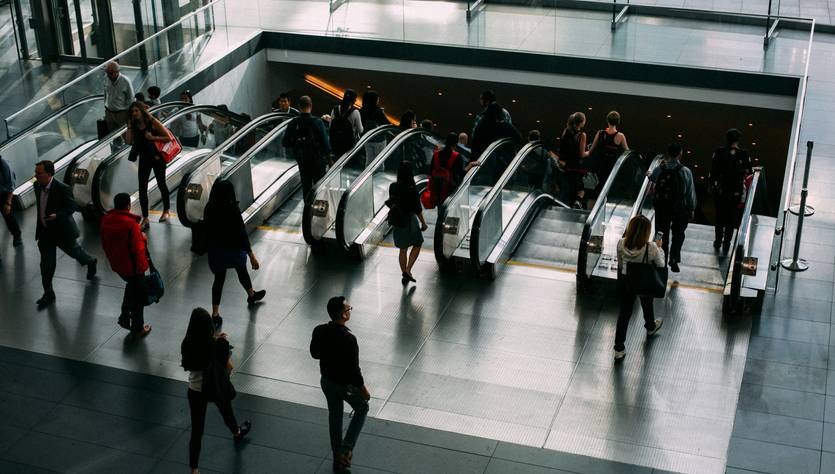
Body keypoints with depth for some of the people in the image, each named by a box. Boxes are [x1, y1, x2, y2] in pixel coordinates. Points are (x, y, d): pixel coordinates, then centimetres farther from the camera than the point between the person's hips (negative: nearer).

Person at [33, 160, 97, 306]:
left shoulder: (62, 188, -26)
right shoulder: (37, 186, -6)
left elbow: (72, 206, -19)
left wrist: (57, 215, -34)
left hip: (62, 230, -5)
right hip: (45, 231, 5)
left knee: (73, 251, 21)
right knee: (46, 264, 6)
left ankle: (91, 262, 53)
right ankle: (48, 293, 16)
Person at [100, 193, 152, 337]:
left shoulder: (106, 220, -5)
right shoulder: (131, 224, -28)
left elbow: (105, 244, 7)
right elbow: (138, 248, -24)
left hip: (117, 265, 7)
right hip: (132, 266, -7)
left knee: (131, 284, 33)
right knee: (138, 296, 12)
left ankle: (125, 316, 31)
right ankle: (138, 328, 23)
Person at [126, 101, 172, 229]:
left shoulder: (152, 122, -11)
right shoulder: (134, 125, 4)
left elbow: (168, 138, -12)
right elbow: (130, 141, -3)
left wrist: (152, 137, -22)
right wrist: (130, 126, -6)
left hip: (157, 157, -4)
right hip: (144, 159, 4)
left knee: (161, 184, 13)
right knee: (142, 189, -1)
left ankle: (166, 211, 33)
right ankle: (145, 219, 3)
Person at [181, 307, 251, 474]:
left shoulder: (187, 345, -19)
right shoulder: (219, 345, -26)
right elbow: (229, 368, -18)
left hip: (195, 390, 1)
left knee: (197, 430, 10)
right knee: (227, 413, 32)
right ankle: (237, 433, 64)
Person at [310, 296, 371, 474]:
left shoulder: (319, 331, -14)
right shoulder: (348, 339, -32)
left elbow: (314, 353, 3)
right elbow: (354, 370, -24)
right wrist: (363, 389, -10)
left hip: (326, 381, 5)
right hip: (345, 385, -5)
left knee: (334, 416, 22)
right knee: (362, 408, 23)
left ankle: (338, 458, 36)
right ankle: (346, 448, 17)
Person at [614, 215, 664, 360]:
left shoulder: (621, 244, -22)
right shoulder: (651, 248, -30)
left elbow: (620, 264, -5)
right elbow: (661, 265, -12)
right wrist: (659, 248, 0)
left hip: (625, 281, 1)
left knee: (625, 311, 16)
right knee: (647, 305, 30)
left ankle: (619, 349, 18)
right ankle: (650, 327, 62)